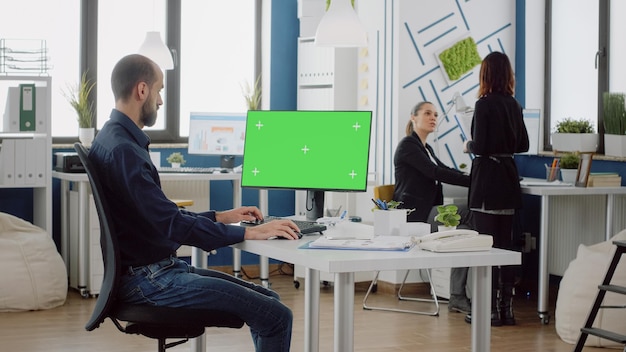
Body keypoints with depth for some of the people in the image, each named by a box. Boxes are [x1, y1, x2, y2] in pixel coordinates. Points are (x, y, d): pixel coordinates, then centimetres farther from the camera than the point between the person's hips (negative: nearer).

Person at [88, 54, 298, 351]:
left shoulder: (115, 139, 13)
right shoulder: (122, 149, -21)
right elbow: (172, 224, -24)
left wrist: (220, 217, 15)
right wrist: (248, 233, -19)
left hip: (160, 268, 11)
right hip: (148, 279, -11)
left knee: (268, 299, 12)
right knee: (276, 317, -14)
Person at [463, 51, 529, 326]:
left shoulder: (485, 104, -12)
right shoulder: (513, 105, 8)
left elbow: (480, 146, -16)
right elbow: (522, 145, 14)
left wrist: (468, 146, 4)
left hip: (487, 180, -7)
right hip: (508, 179, 7)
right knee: (506, 244, 11)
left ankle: (491, 310, -2)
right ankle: (506, 308, 15)